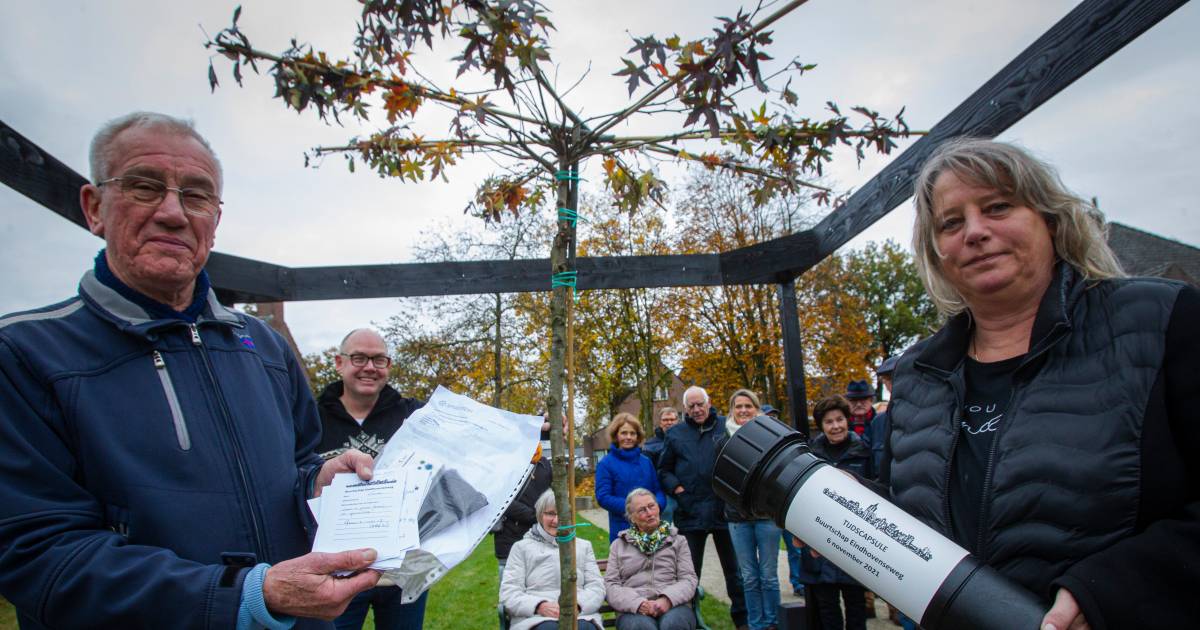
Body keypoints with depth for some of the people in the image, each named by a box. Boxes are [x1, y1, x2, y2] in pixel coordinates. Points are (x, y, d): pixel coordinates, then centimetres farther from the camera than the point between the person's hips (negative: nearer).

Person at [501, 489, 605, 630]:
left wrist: (576, 604, -10)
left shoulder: (583, 546, 23)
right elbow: (509, 593, 5)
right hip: (536, 618, -1)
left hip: (580, 615, 1)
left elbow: (596, 587, 12)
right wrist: (540, 606, -14)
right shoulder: (522, 547, 16)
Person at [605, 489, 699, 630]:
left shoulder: (677, 540, 17)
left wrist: (668, 600, -14)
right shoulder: (618, 545, 17)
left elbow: (689, 579, 7)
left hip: (673, 606, 1)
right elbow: (610, 585, 7)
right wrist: (637, 603, -13)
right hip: (634, 610, -1)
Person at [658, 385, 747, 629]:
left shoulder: (726, 427, -1)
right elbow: (664, 470, 11)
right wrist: (677, 489, -5)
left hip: (725, 509, -1)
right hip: (691, 513, 1)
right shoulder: (676, 434, 5)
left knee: (734, 568, 14)